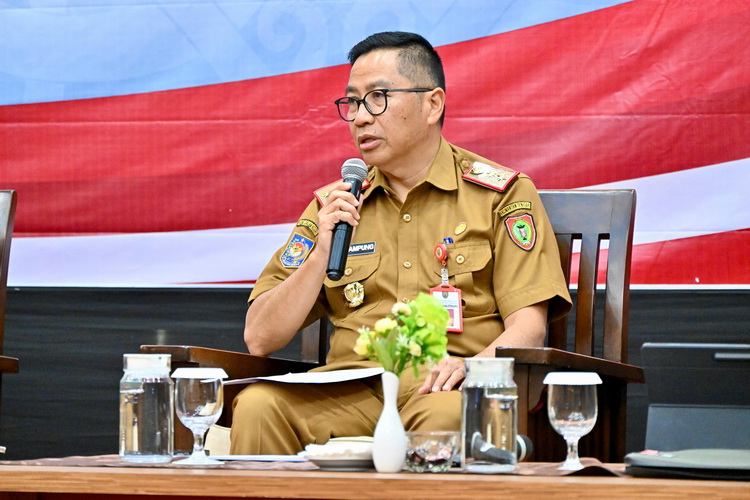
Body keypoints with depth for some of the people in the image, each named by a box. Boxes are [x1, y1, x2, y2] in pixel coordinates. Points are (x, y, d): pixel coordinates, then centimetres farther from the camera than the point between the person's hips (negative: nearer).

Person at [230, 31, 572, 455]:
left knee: (447, 416, -39)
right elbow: (261, 340, 13)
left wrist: (473, 365, -22)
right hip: (353, 388, 4)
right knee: (257, 406, -27)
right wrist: (321, 254, -2)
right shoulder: (335, 205, 18)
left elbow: (529, 328, -1)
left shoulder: (502, 193, 9)